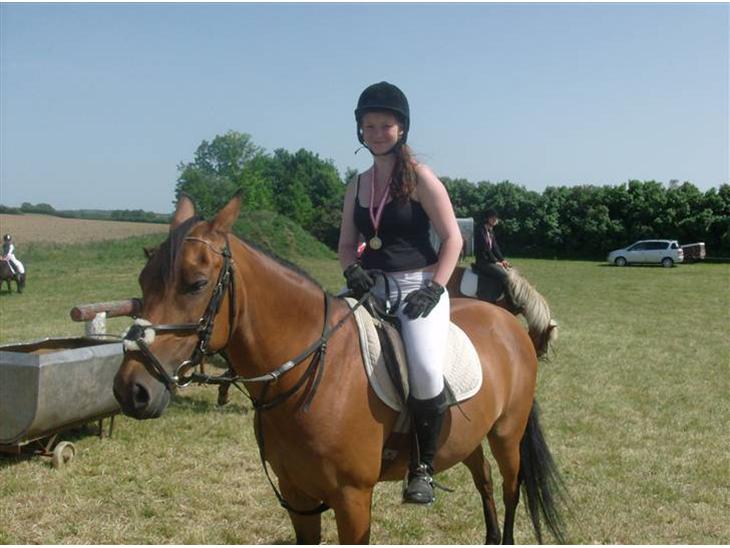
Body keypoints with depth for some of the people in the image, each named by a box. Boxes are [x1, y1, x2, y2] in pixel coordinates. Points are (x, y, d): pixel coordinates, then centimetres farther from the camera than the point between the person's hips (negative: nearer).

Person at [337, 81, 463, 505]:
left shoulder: (420, 178, -3)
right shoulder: (357, 186, 13)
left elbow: (453, 238, -4)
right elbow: (347, 244, 18)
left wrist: (434, 289, -14)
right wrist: (351, 269, -5)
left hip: (418, 288, -6)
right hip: (372, 290, 6)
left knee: (426, 370, -30)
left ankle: (423, 466, -8)